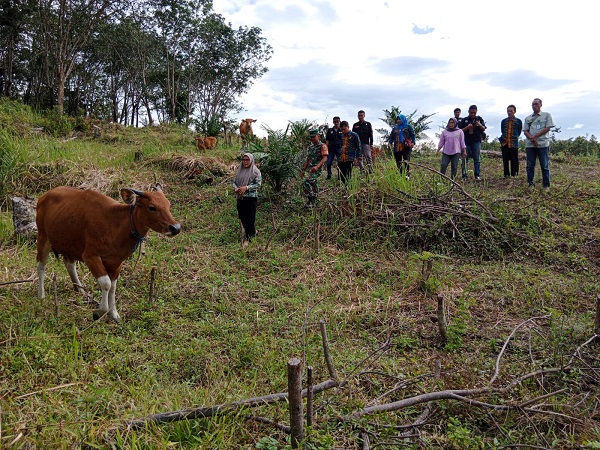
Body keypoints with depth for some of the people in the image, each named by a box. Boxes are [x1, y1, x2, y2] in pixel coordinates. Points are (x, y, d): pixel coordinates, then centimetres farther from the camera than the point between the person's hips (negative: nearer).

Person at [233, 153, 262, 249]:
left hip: (251, 197, -6)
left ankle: (247, 238, -1)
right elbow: (234, 181, 14)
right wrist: (235, 188, -8)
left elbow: (258, 184, -10)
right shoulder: (239, 170, 10)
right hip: (240, 197, 6)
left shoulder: (255, 171, -5)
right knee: (242, 216, 11)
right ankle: (252, 231, 34)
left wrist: (246, 188, -19)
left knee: (250, 217, -6)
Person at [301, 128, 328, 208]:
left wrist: (317, 166, -31)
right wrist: (303, 170, 17)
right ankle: (313, 203, 16)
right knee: (313, 184, 10)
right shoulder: (310, 147, 17)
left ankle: (309, 201, -12)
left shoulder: (322, 146, -7)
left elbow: (324, 158, -18)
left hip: (317, 169, -8)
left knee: (306, 183, -21)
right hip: (310, 169, 8)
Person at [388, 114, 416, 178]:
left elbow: (413, 135, 2)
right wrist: (390, 142, 3)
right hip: (397, 148, 5)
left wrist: (413, 142, -12)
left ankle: (407, 175, -19)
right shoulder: (395, 128, 20)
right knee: (398, 163, 3)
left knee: (406, 161, -17)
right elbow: (391, 136, 21)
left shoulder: (408, 126, 8)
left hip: (406, 148, -5)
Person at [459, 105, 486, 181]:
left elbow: (484, 129, 10)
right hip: (466, 142, -1)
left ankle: (477, 175, 0)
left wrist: (480, 125, -11)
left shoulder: (479, 119, 11)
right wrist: (467, 127, -13)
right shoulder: (464, 120, 7)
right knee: (465, 159, -2)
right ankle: (464, 176, 1)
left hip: (476, 142, 1)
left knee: (477, 159, -2)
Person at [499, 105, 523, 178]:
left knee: (514, 160, -2)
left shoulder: (518, 121, 3)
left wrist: (514, 138, 6)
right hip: (504, 143, 3)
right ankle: (506, 174, 14)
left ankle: (514, 175, 2)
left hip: (514, 143, -3)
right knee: (505, 160, 7)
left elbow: (519, 132, 9)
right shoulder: (503, 121, 10)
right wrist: (503, 139, 9)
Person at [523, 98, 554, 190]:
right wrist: (532, 139, -12)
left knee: (545, 166, -1)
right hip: (530, 145, 3)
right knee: (530, 166, 3)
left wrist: (535, 136, -12)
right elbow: (525, 131, 7)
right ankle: (531, 184, 11)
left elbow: (548, 128, -4)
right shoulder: (528, 118, 16)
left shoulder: (546, 115, 6)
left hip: (543, 144, -3)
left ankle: (546, 185, 5)